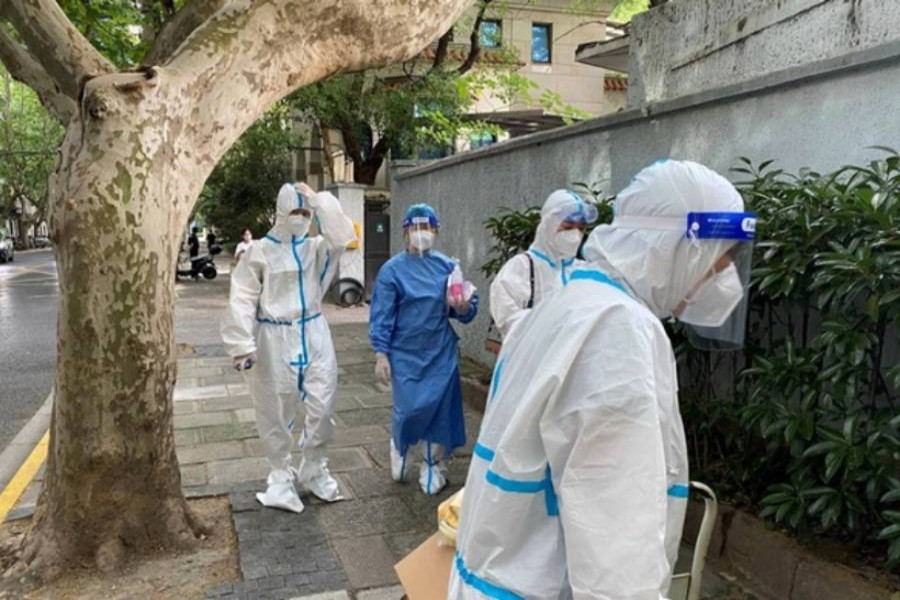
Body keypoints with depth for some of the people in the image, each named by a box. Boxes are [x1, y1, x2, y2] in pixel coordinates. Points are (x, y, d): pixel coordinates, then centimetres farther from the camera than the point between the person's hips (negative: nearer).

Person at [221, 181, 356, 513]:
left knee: (322, 405, 4)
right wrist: (242, 345, -17)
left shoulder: (316, 247, 5)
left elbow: (343, 235, -15)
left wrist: (318, 199, -12)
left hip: (314, 334, 3)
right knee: (275, 412, 7)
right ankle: (282, 475, 26)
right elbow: (243, 300, -10)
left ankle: (314, 470, 25)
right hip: (275, 339, -3)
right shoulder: (259, 251, -5)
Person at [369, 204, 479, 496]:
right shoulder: (392, 269, -5)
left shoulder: (447, 266, 2)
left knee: (439, 408, 5)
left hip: (440, 352, 2)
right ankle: (399, 447, 30)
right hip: (406, 354, -2)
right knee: (410, 408, -3)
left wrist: (464, 308, -16)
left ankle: (432, 465, 26)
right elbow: (382, 315, -6)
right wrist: (380, 354, -10)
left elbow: (464, 307, 8)